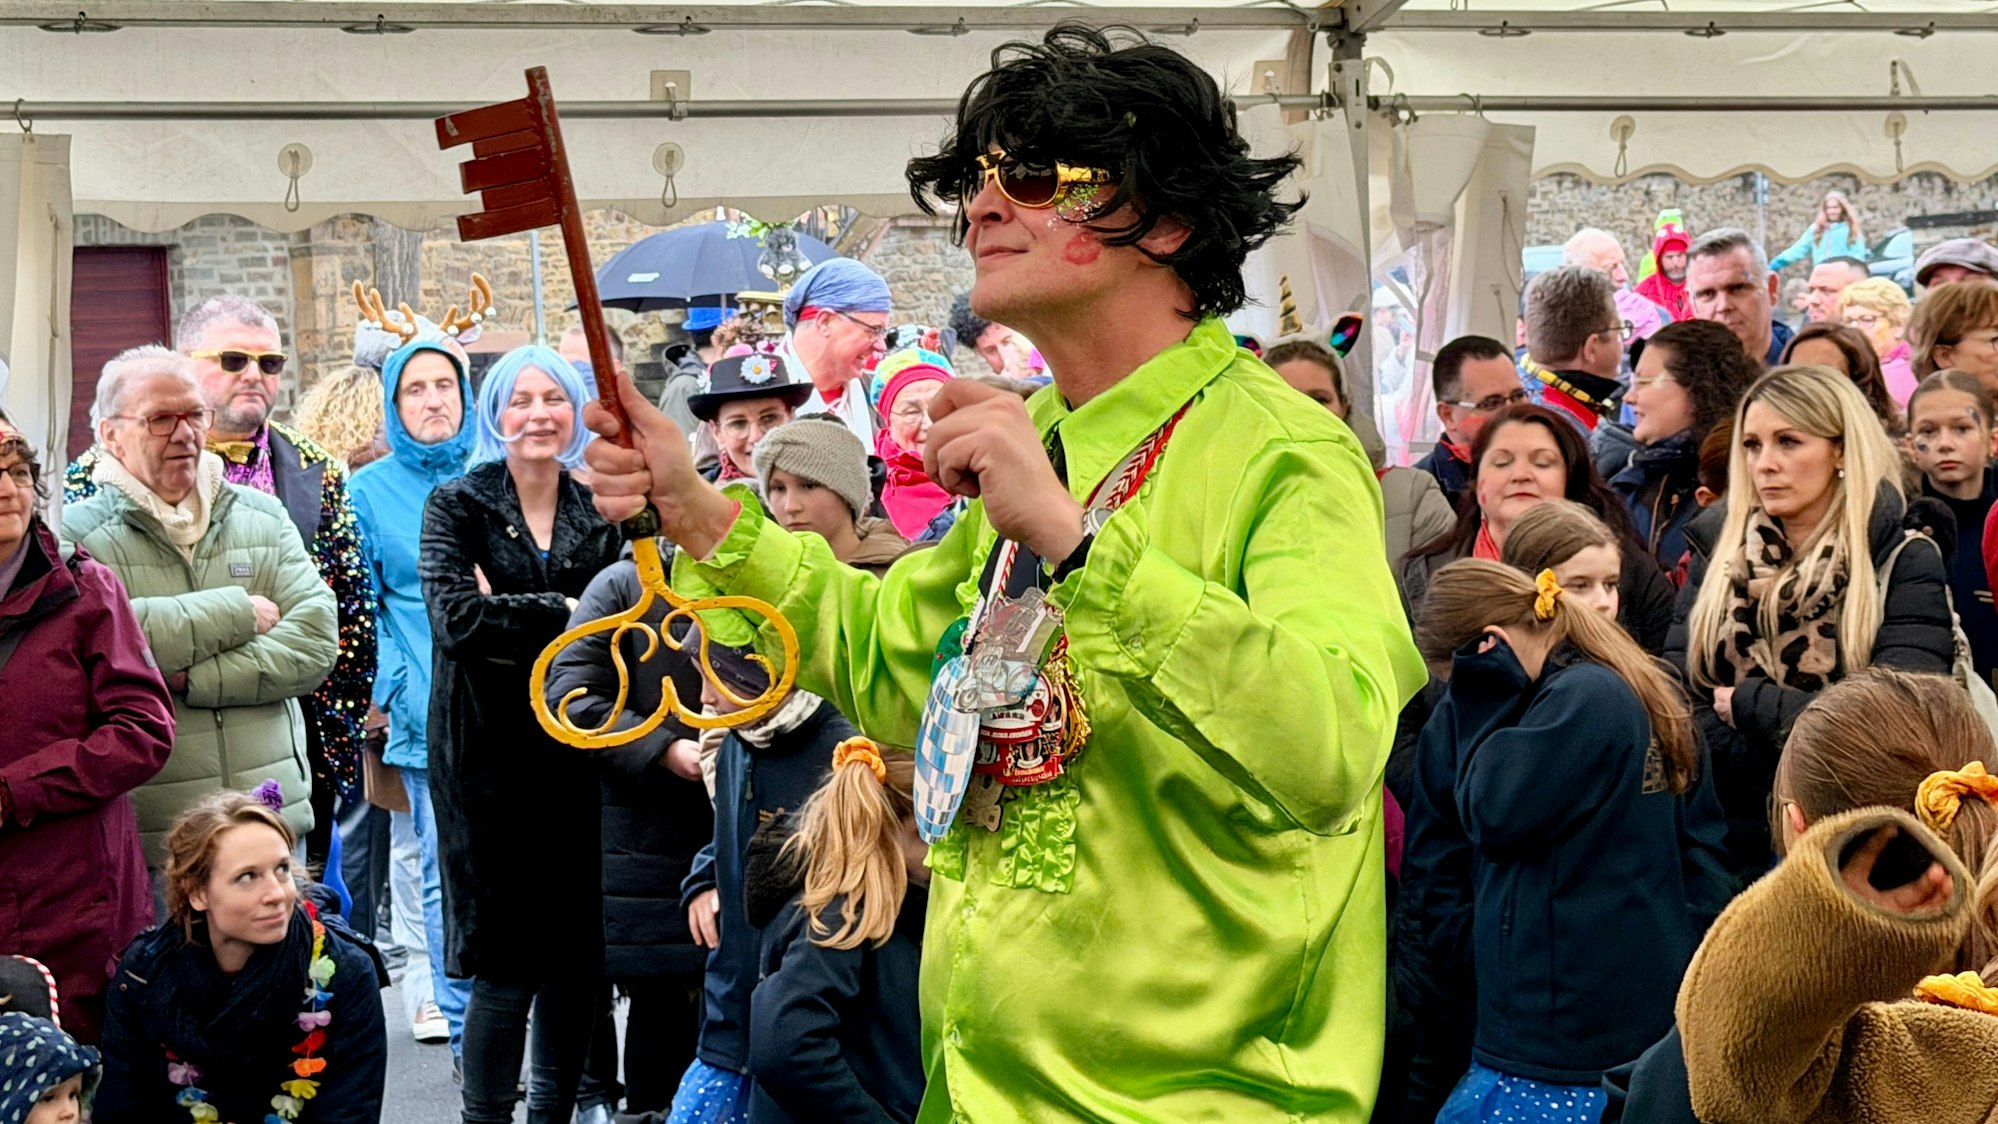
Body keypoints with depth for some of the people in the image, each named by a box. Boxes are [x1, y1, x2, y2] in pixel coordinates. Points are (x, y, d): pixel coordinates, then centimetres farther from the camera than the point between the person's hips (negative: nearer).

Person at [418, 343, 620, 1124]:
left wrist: (509, 625, -13)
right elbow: (455, 618, -15)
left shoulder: (599, 514, 10)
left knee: (576, 953, 7)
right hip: (491, 756, -3)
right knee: (508, 964, -4)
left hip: (576, 752, 4)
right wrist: (563, 615, -13)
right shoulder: (457, 506, 0)